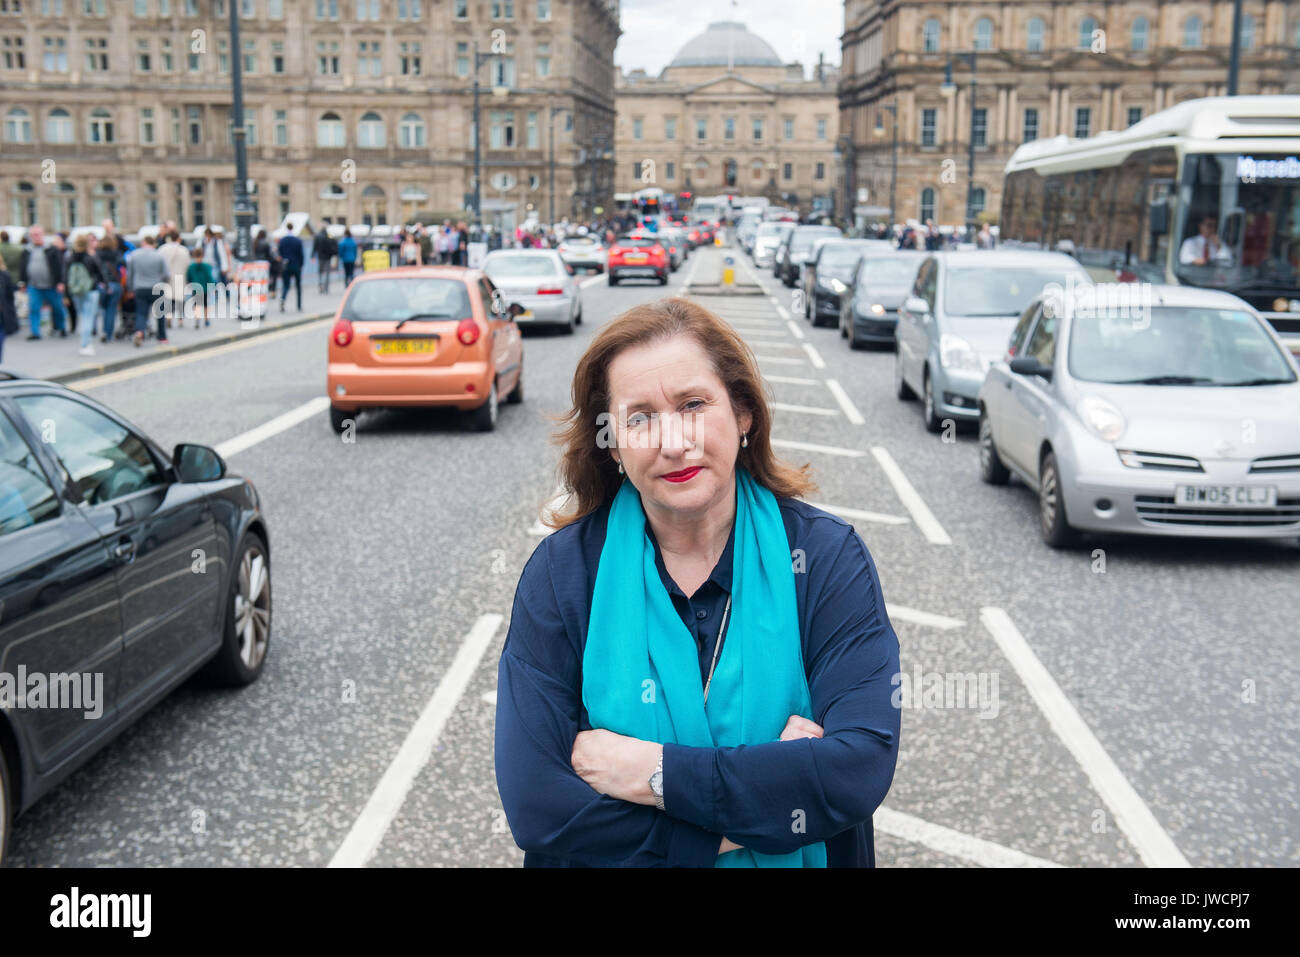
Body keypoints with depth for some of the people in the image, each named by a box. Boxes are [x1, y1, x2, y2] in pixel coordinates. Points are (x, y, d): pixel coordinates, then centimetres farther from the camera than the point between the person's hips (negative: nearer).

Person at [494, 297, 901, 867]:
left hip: (801, 859, 1)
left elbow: (861, 770, -25)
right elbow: (535, 808, -22)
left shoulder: (828, 556, -15)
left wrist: (657, 773, -26)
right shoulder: (562, 570, -16)